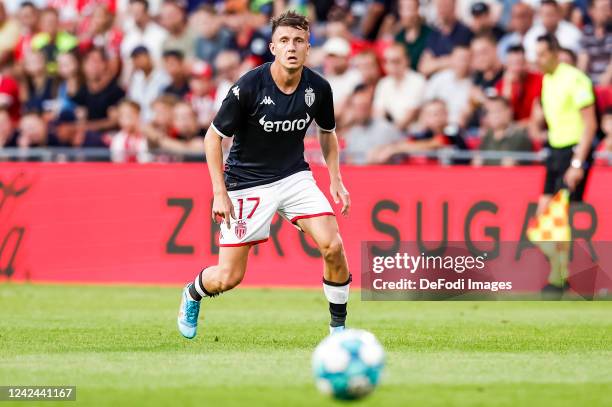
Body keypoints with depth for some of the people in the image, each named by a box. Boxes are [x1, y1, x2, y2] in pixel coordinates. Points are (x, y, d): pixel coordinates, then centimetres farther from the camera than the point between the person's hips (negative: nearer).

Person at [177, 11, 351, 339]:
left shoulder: (318, 88, -8)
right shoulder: (248, 87, -21)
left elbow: (327, 132, 13)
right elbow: (213, 136, -11)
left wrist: (335, 180, 4)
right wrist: (219, 193, -15)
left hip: (295, 176, 3)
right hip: (247, 182, -3)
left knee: (333, 246, -17)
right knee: (229, 277, -3)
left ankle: (339, 327, 2)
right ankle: (192, 294, 33)